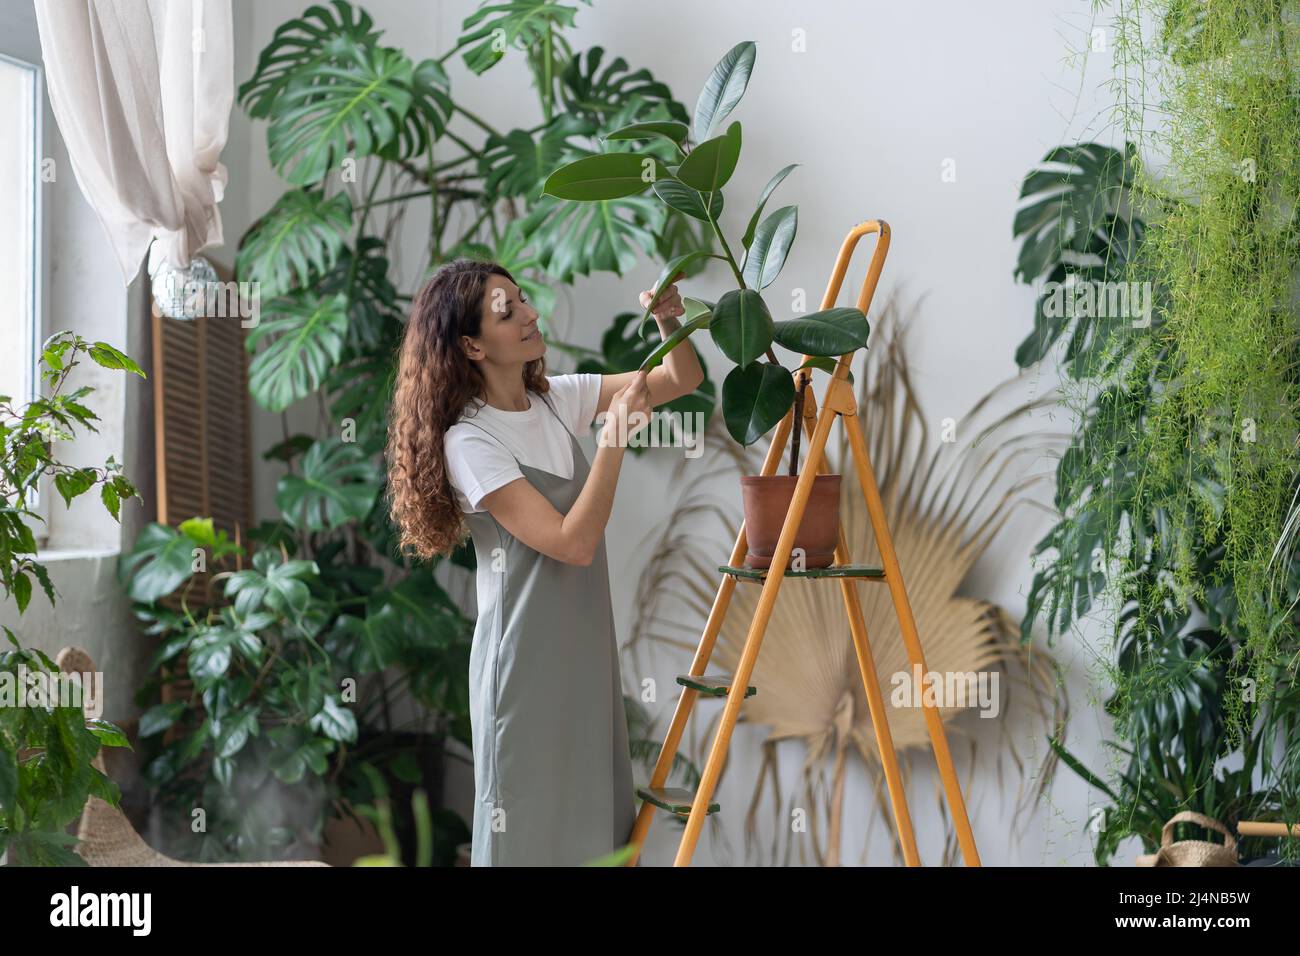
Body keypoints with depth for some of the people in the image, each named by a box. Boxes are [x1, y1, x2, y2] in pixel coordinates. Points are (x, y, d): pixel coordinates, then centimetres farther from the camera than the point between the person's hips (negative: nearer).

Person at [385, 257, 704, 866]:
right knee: (529, 823, 2)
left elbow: (683, 379, 7)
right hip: (525, 656, -7)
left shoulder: (557, 399, 4)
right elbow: (573, 542, -23)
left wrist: (668, 323, -12)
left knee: (595, 817, 13)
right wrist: (614, 439, -23)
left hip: (585, 645, 7)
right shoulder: (469, 440, -17)